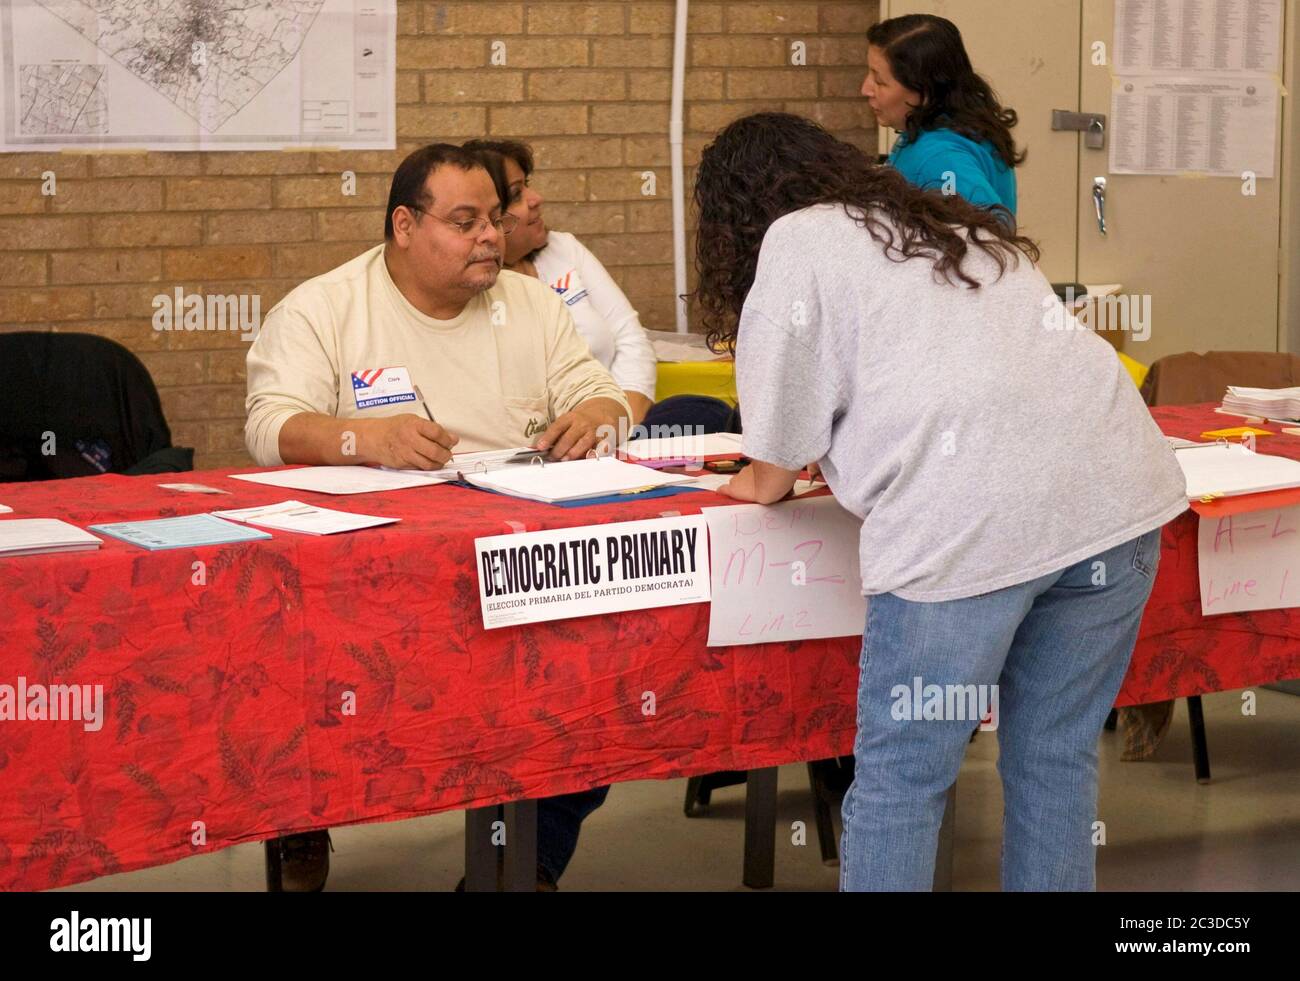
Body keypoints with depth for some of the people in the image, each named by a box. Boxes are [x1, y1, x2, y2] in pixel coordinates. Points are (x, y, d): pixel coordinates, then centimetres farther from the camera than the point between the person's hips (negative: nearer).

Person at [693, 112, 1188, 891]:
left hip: (971, 520, -6)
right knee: (1057, 759, 14)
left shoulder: (795, 242, 11)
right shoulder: (956, 229, 31)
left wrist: (762, 484, 34)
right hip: (1118, 494, 7)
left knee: (900, 781, 4)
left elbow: (785, 433, 13)